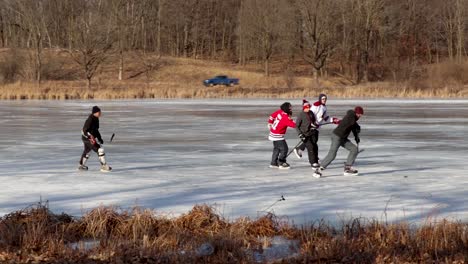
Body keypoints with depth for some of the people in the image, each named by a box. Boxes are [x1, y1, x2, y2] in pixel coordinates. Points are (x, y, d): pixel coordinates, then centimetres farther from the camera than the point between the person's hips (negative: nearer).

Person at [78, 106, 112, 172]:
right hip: (88, 138, -11)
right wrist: (91, 137, -34)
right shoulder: (90, 120, -22)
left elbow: (96, 130, 20)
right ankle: (104, 166, -10)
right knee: (100, 150, -13)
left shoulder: (96, 119, 8)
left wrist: (99, 138, 19)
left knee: (87, 151, 25)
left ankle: (81, 165, 41)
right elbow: (85, 130, -26)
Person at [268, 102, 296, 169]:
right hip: (278, 136, -10)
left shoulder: (279, 112, -2)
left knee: (276, 148, 20)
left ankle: (273, 163, 28)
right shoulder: (285, 118, -27)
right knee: (284, 149, -6)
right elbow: (293, 125, -29)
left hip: (273, 132, 10)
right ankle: (281, 163, -2)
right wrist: (290, 119, -13)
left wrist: (270, 123, 31)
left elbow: (272, 116, 14)